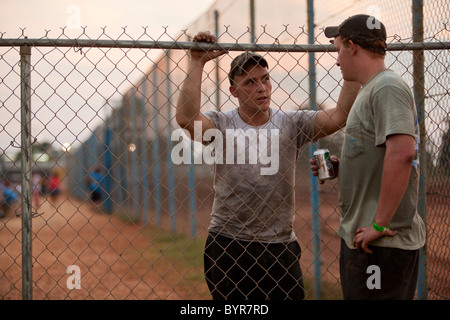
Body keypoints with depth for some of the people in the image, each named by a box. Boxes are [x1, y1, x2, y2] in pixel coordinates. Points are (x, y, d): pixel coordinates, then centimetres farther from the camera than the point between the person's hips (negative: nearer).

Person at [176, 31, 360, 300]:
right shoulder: (222, 125, -3)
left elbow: (340, 116, -6)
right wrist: (197, 62, -20)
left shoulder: (291, 124, 3)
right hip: (228, 246, -2)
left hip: (280, 247, 2)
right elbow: (186, 118, -22)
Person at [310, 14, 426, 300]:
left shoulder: (388, 87, -13)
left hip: (383, 243, -10)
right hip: (359, 236, 10)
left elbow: (402, 153, -26)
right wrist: (340, 165, 9)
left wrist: (380, 225, -24)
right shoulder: (370, 91, 19)